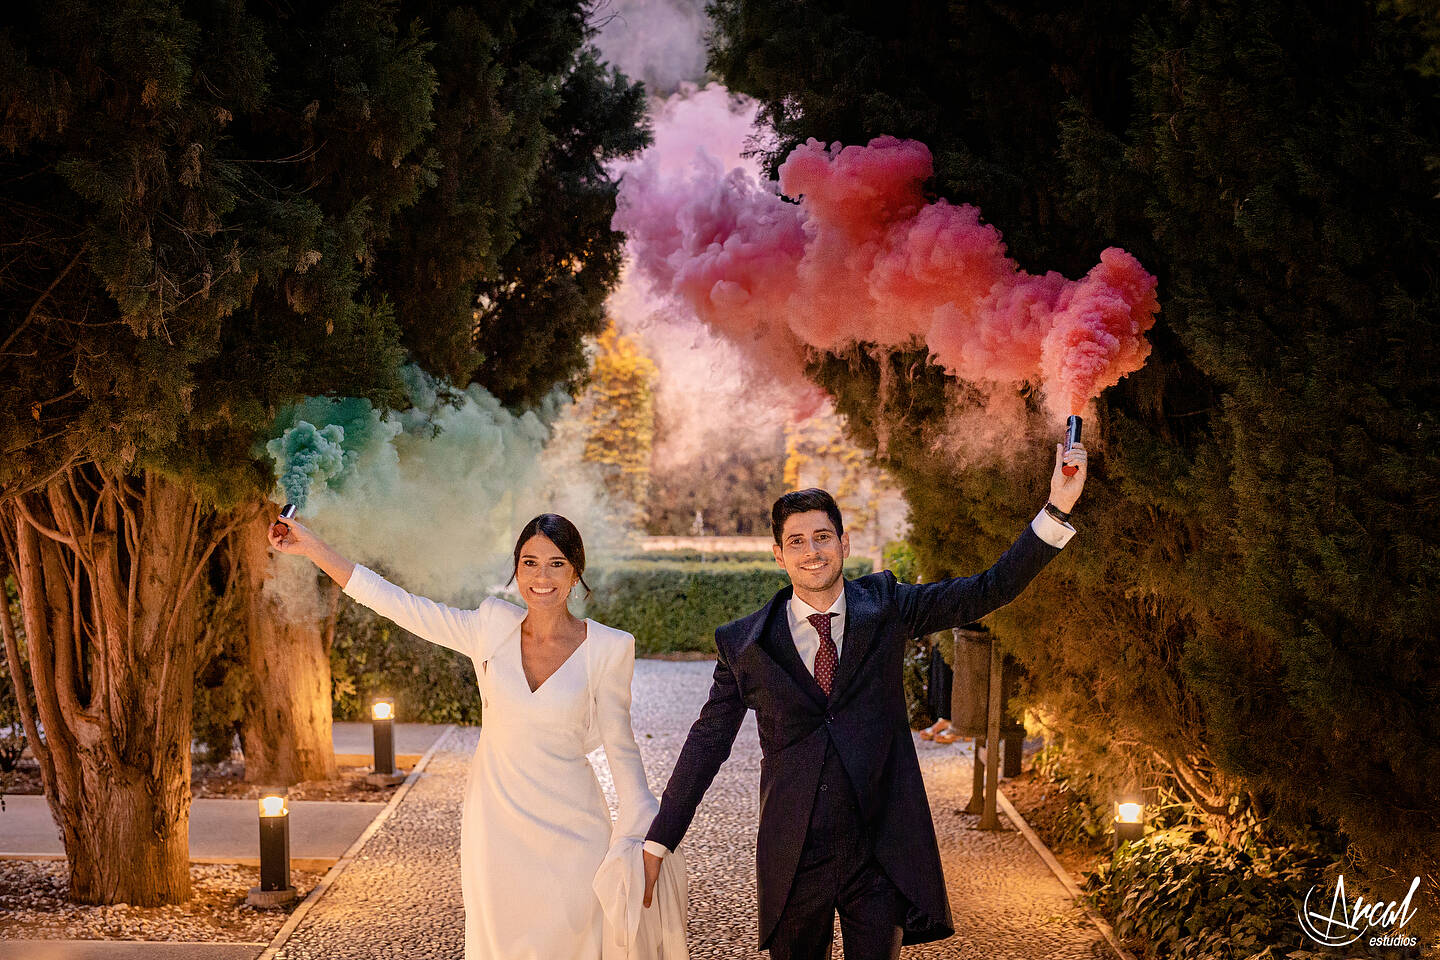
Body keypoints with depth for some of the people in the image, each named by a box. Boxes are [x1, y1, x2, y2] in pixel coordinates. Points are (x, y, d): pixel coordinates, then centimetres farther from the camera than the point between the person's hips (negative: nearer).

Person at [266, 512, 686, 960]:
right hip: (495, 820, 2)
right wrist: (312, 547, 1)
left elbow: (620, 747, 1)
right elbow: (398, 604, 1)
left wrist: (646, 832, -5)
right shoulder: (493, 628, -2)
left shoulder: (607, 649, -6)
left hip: (568, 828, -2)